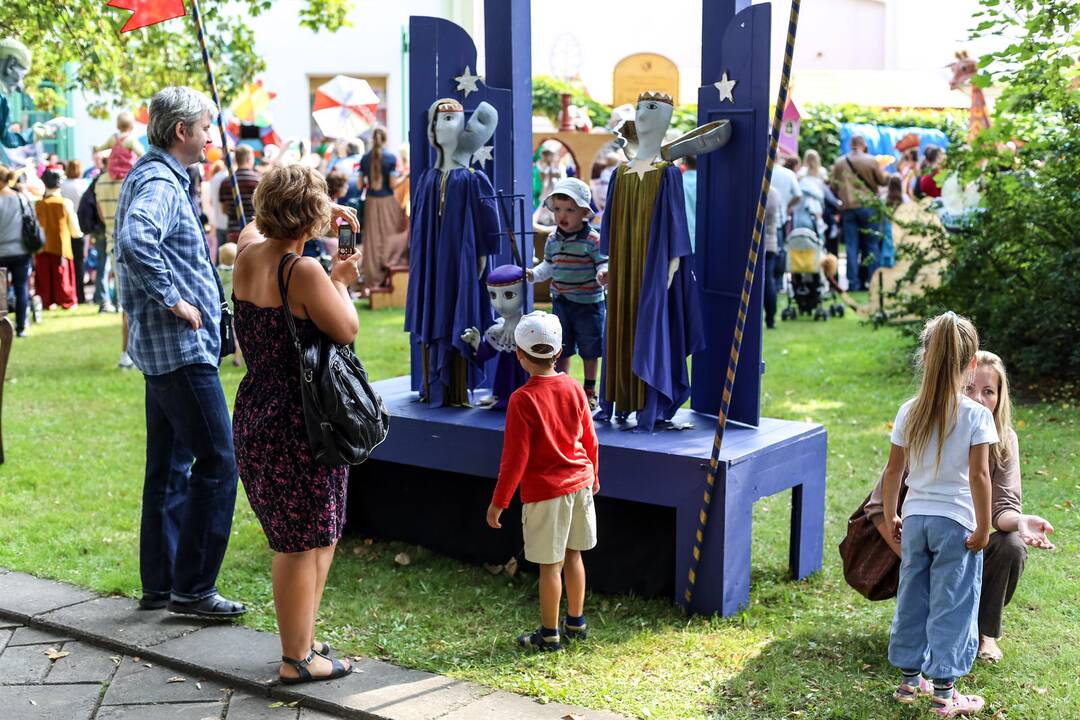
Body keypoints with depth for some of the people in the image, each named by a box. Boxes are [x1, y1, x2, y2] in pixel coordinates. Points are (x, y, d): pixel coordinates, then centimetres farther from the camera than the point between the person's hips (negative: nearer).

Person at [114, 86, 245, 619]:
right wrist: (172, 299, -26)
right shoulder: (160, 184, -16)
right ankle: (192, 588, 1)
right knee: (217, 461, -6)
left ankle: (159, 584, 21)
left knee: (170, 465, 14)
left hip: (163, 348, 11)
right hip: (182, 345, -11)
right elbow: (135, 241, -36)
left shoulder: (151, 176, 17)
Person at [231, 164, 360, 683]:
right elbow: (346, 331, -11)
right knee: (301, 545, 2)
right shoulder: (304, 272, -20)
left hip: (254, 415, 9)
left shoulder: (248, 254, 4)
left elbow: (255, 227, 28)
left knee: (317, 537, 21)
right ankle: (296, 659, 13)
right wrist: (342, 281, 4)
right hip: (301, 422, -9)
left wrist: (329, 214, 28)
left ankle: (301, 641, 31)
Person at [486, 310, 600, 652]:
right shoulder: (574, 389, 0)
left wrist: (498, 502, -7)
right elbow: (590, 440, 9)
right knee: (572, 554, 18)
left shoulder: (522, 400, -17)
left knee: (550, 564, 3)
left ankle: (549, 634, 14)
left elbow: (515, 457, -16)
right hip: (580, 482, 6)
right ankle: (576, 622, 29)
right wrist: (592, 477, 25)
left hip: (545, 492, -6)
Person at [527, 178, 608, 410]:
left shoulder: (592, 239, -14)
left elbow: (603, 264, -14)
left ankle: (590, 391, 23)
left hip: (588, 302, -5)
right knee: (561, 349, 15)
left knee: (589, 350, 8)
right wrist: (533, 274, -2)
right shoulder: (552, 240, 4)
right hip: (560, 302, 5)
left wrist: (602, 275, -35)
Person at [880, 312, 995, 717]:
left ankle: (910, 679, 25)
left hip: (915, 518, 4)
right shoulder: (977, 416, -12)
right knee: (952, 605, 4)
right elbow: (979, 476, -15)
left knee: (912, 599, 15)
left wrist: (890, 517, 14)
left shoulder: (909, 412, -1)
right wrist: (983, 529, -8)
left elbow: (894, 470, 3)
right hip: (957, 522, -4)